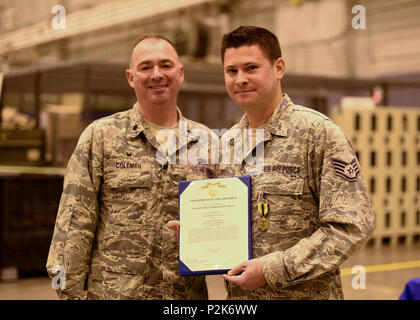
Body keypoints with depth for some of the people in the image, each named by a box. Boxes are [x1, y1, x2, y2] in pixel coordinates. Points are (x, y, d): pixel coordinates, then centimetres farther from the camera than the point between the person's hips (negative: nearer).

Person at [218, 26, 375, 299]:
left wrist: (273, 270, -20)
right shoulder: (227, 142, 7)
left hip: (305, 294, -6)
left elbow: (352, 225, -17)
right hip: (239, 295, 6)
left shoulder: (318, 132, -12)